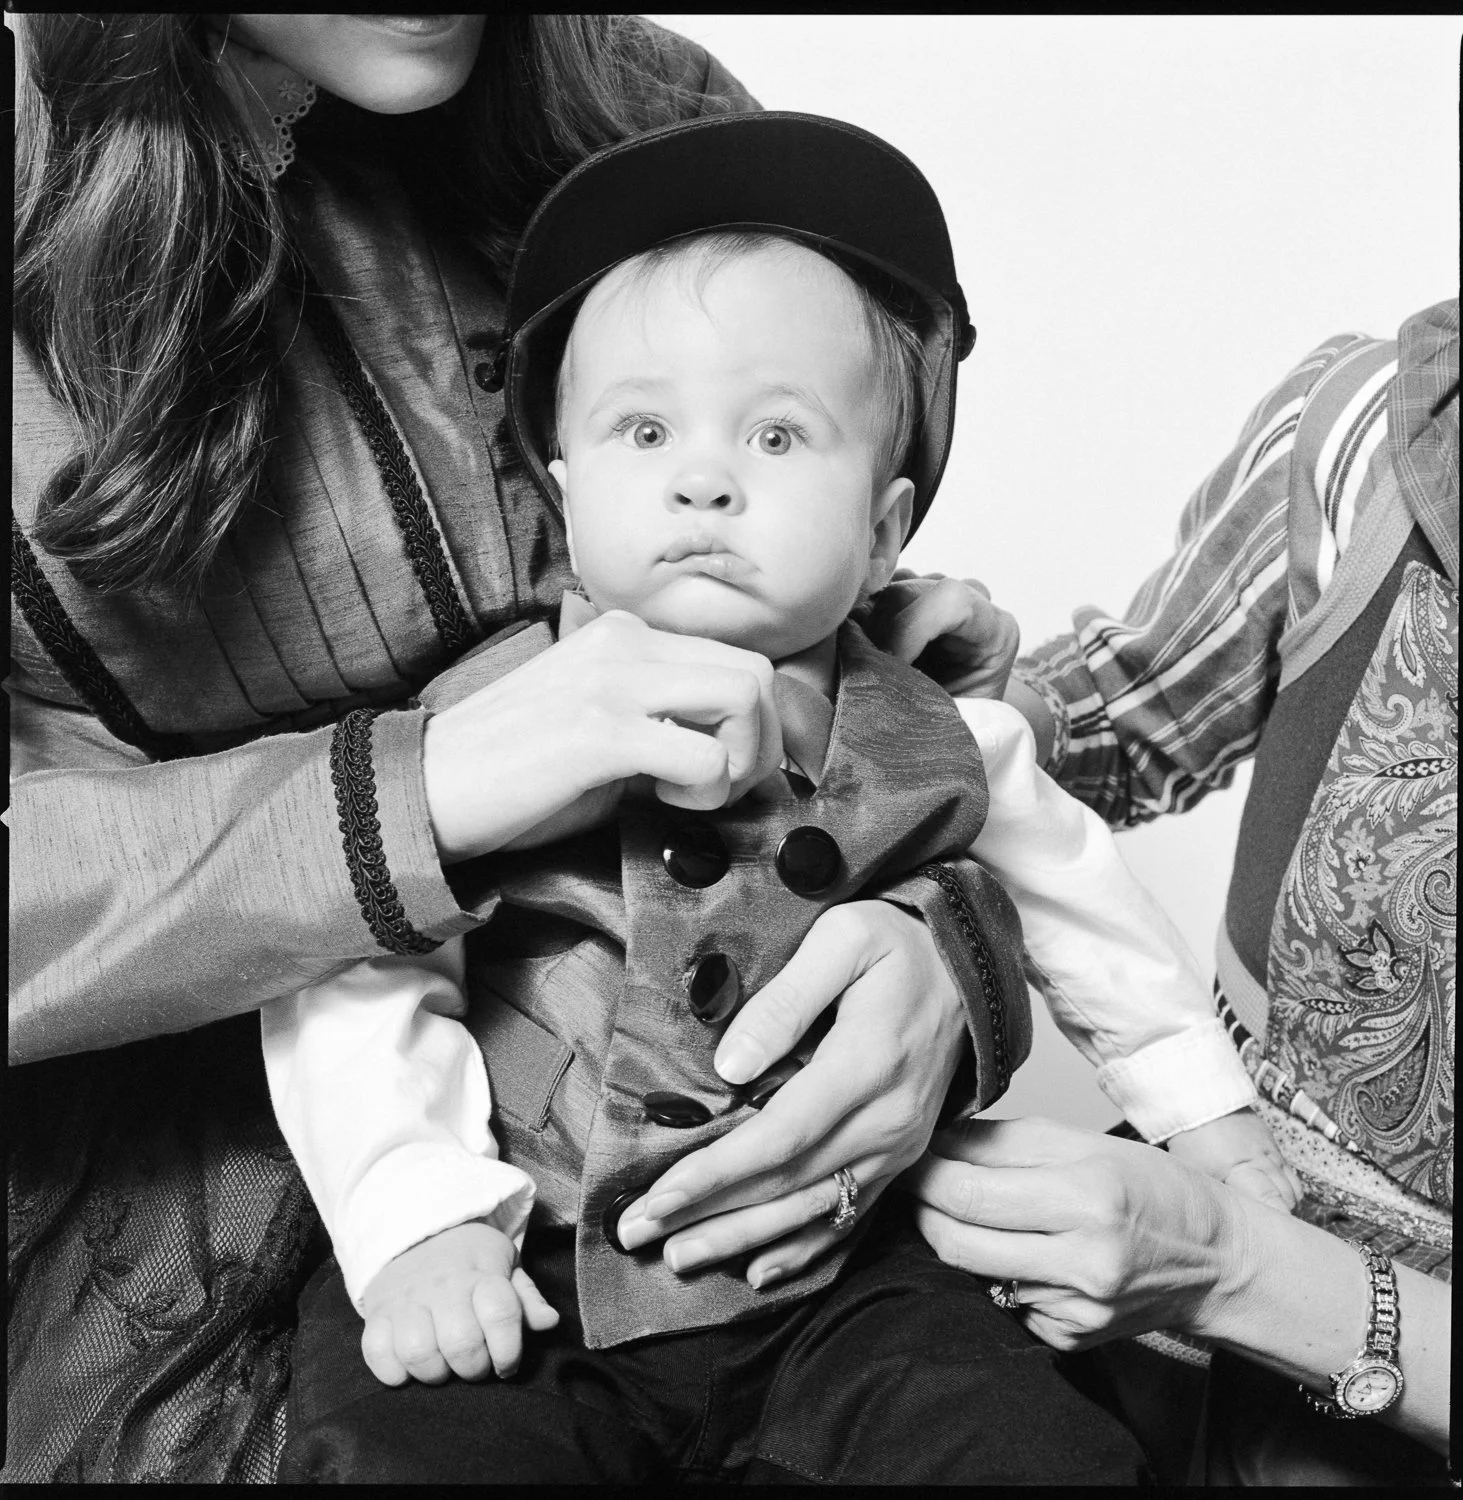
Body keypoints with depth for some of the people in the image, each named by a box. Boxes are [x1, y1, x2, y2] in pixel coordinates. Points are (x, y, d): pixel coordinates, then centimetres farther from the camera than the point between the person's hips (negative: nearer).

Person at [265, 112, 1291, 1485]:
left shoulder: (938, 750, -1)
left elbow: (1088, 915, 17)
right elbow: (355, 987, -8)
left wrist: (1209, 1110, 23)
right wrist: (418, 1221, -19)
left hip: (837, 1283, 2)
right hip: (521, 1291, -1)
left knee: (1030, 1448, -12)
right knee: (397, 1450, -23)